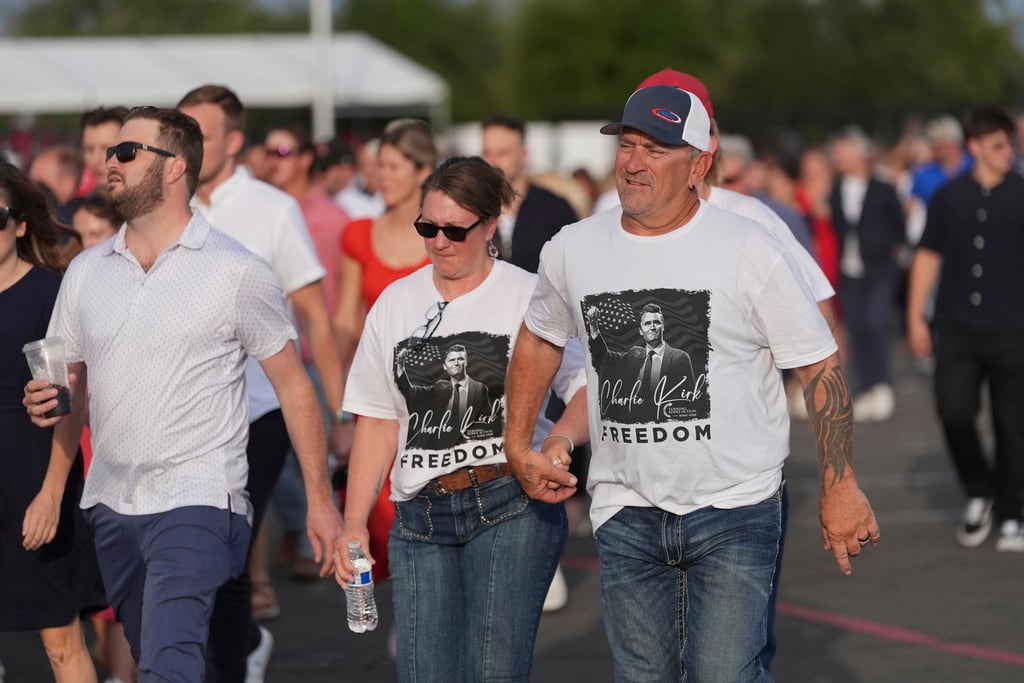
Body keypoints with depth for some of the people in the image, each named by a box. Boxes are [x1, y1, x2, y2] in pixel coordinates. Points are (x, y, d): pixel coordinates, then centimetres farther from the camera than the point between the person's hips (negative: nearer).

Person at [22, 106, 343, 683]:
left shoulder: (238, 272, -4)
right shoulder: (85, 272, 11)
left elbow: (293, 385, -1)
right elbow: (69, 385, 16)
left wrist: (320, 500, -4)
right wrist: (46, 402, -9)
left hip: (196, 504, -6)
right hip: (108, 503, 6)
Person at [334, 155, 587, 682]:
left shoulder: (529, 297, 3)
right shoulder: (396, 303, 14)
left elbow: (585, 389, -2)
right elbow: (378, 421, 15)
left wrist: (562, 437, -24)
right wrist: (353, 524, 9)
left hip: (511, 506, -4)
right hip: (421, 517, 4)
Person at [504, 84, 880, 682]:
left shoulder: (750, 251, -8)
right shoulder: (573, 250, 3)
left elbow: (820, 367, -4)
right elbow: (540, 339, 22)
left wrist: (840, 487, -6)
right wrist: (518, 447, 19)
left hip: (734, 509, -4)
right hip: (626, 514, 4)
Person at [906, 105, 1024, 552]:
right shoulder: (949, 197, 6)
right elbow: (928, 255, 12)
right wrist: (915, 317, 9)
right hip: (956, 330, 1)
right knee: (954, 413, -7)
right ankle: (979, 493, 18)